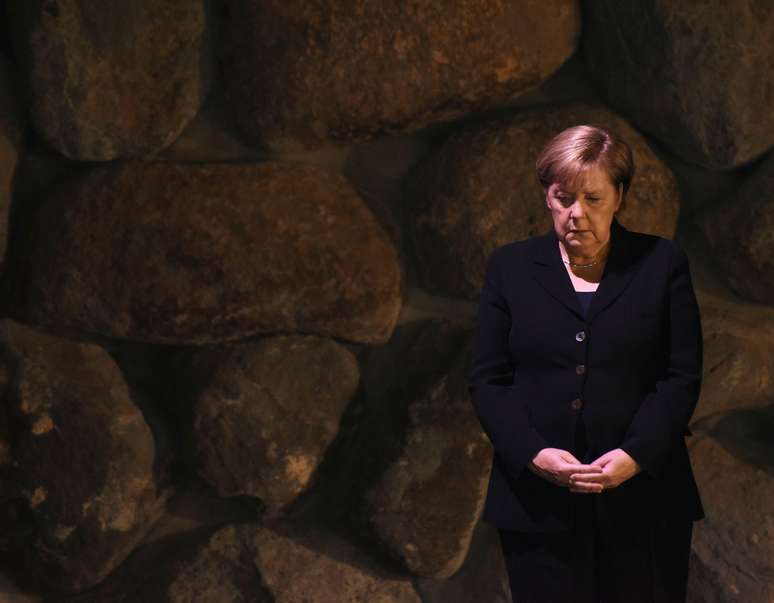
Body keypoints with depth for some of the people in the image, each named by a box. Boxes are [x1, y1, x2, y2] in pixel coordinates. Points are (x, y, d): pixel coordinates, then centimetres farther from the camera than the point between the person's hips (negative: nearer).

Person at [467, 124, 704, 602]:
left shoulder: (662, 263, 6)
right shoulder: (511, 267, 9)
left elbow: (682, 377, 1)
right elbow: (487, 379, 4)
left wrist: (636, 455, -14)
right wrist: (534, 454, -12)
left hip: (642, 502, 0)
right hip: (538, 504, 0)